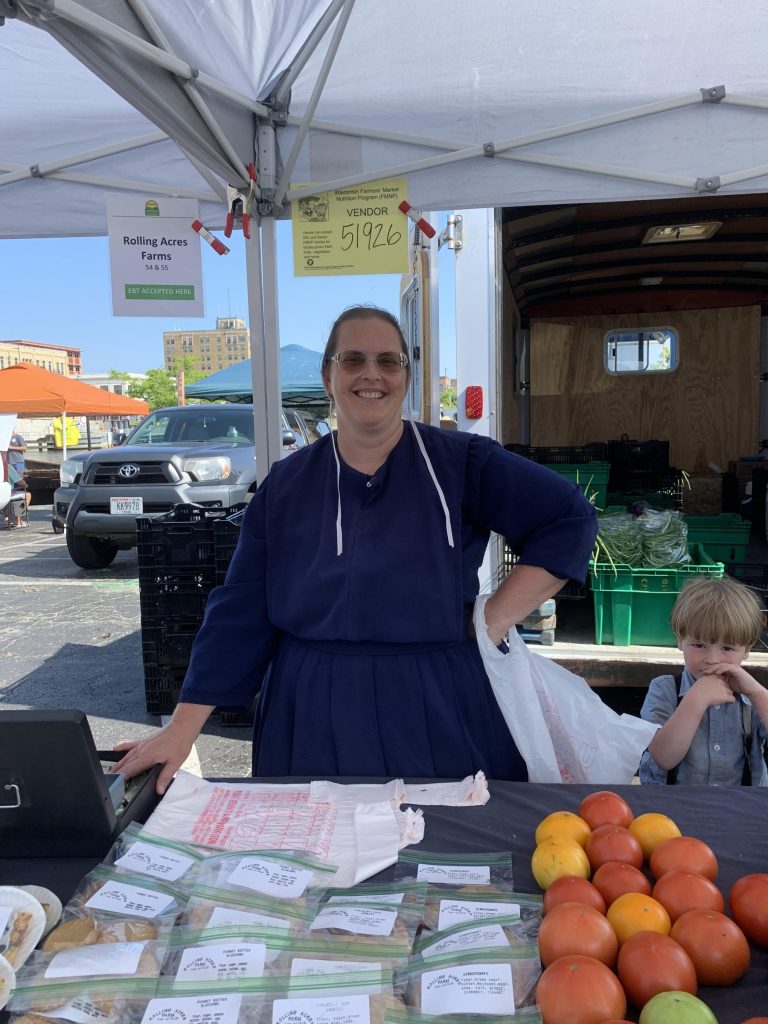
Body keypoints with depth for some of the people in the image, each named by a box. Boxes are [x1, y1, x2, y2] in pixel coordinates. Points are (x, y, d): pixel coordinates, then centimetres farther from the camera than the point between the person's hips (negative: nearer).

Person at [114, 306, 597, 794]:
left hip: (438, 714, -1)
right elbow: (239, 613, 1)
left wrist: (494, 622, -11)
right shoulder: (287, 485, 2)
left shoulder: (460, 462, -5)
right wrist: (183, 728, -3)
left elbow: (571, 518, -5)